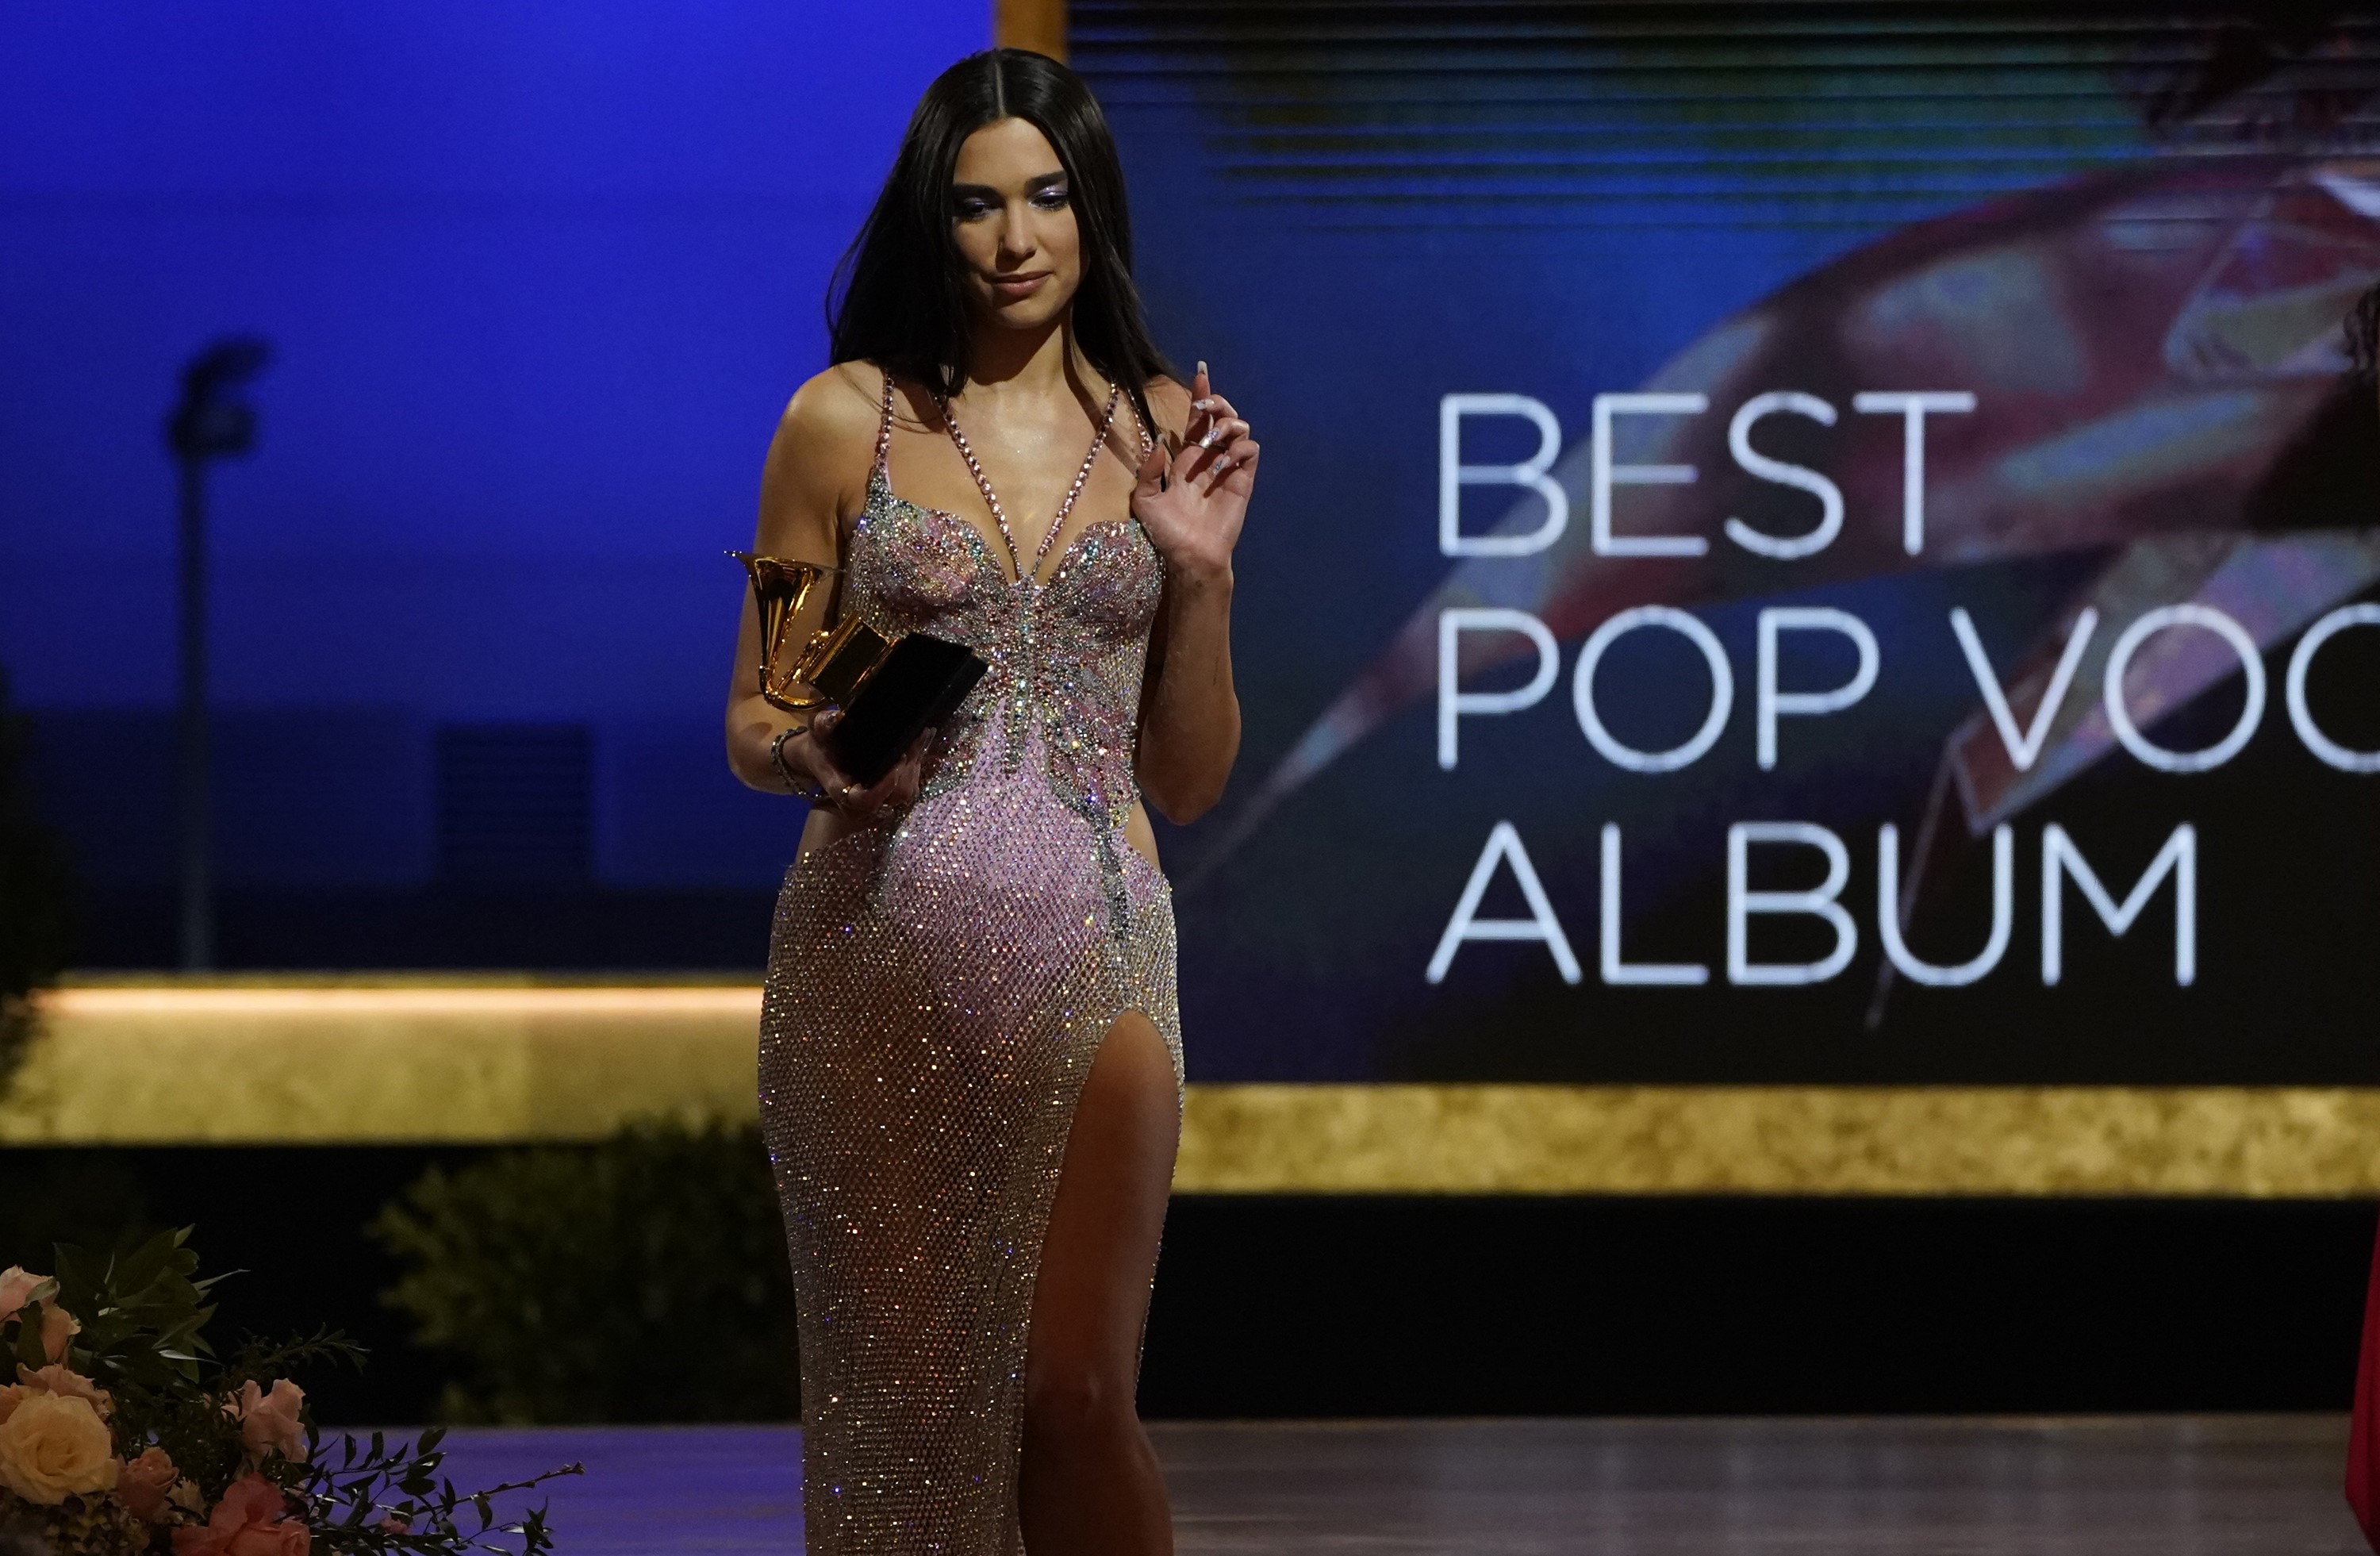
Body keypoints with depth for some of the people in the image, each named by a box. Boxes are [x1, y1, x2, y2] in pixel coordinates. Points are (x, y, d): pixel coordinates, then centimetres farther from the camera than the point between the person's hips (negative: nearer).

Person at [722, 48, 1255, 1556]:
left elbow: (1187, 782, 10)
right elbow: (752, 721, 8)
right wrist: (812, 756, -14)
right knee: (903, 1386, 2)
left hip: (1094, 954, 1)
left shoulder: (1167, 433, 8)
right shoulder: (846, 420, 3)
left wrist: (1201, 575, -4)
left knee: (1075, 1393, -6)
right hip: (880, 957, -1)